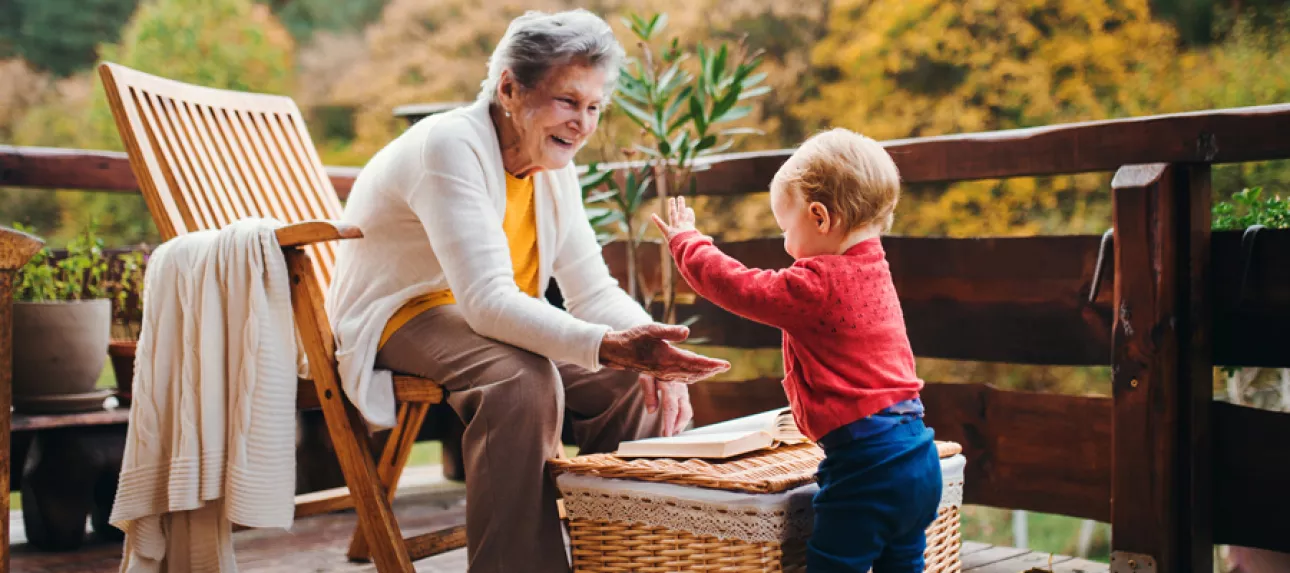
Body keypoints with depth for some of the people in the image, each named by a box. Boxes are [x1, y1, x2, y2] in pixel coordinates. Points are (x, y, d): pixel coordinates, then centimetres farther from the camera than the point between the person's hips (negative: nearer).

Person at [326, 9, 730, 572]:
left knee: (636, 383, -9)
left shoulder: (553, 165, 2)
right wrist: (610, 346, -46)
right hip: (399, 320, -8)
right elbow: (487, 301, -35)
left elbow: (592, 289, -1)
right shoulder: (450, 147, -24)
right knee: (524, 379, -36)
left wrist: (648, 347, -23)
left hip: (494, 325, 8)